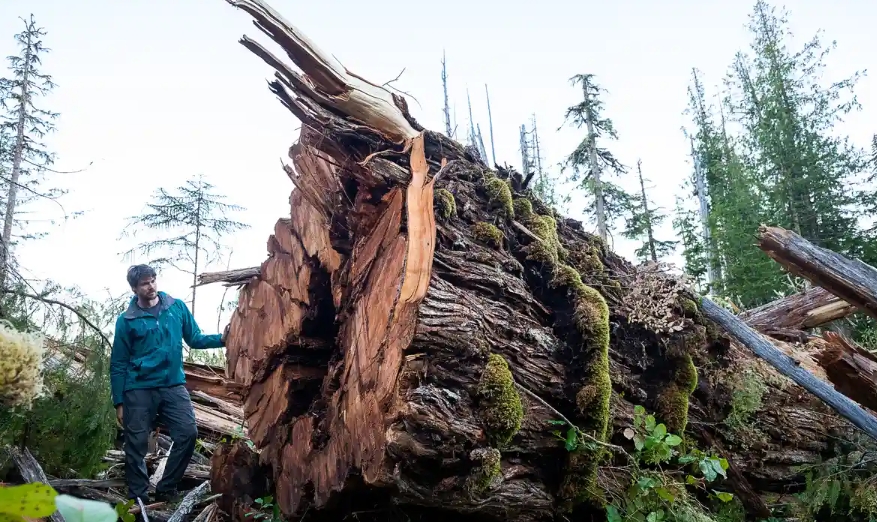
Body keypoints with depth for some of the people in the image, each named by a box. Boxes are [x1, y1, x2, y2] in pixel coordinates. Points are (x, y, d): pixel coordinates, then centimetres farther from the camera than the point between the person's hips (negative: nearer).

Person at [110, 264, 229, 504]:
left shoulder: (177, 307, 5)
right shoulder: (126, 320, -2)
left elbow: (194, 339, 10)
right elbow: (118, 364, 2)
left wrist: (220, 339, -10)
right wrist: (118, 403, -1)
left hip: (173, 385, 2)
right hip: (139, 390, -2)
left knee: (188, 433, -7)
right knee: (136, 445, 2)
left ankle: (166, 489, 9)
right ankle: (138, 499, 17)